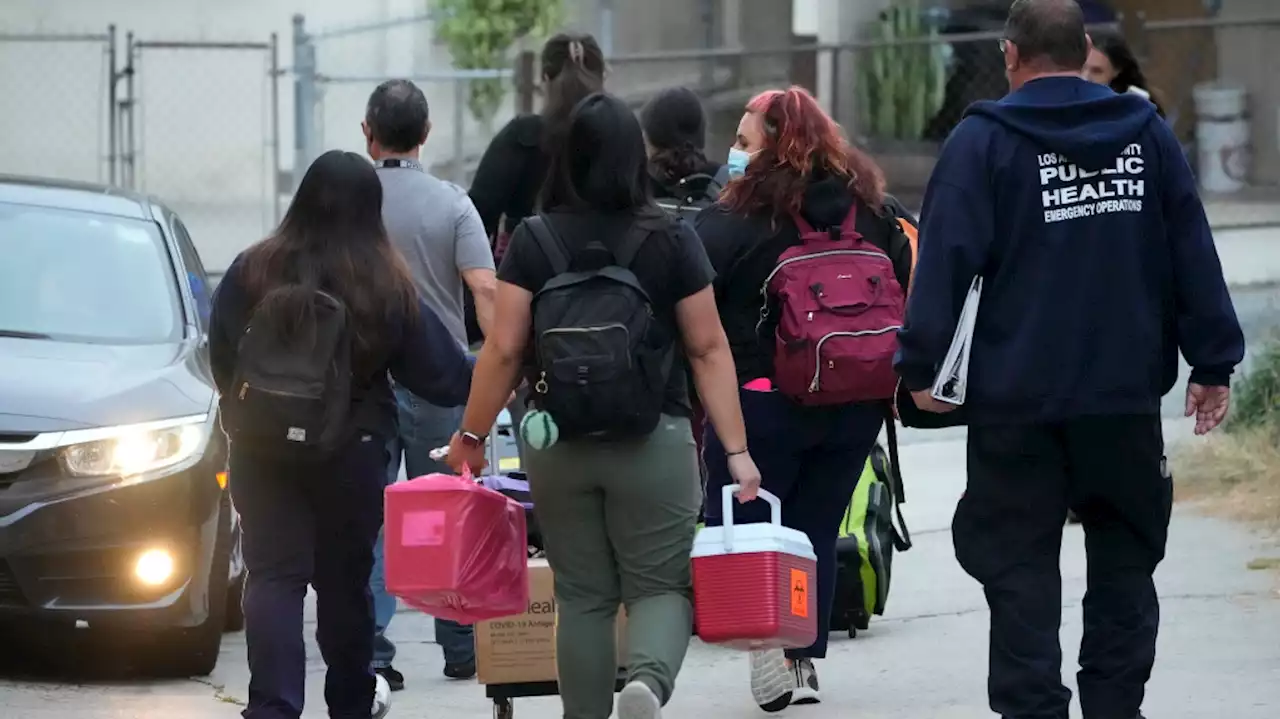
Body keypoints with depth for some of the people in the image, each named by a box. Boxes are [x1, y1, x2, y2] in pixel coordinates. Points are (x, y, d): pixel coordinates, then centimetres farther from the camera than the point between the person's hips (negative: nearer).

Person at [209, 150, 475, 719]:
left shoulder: (253, 271, -7)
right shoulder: (389, 287, -8)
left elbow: (221, 357, 2)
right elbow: (436, 371, 1)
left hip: (263, 452, -1)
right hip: (351, 455, 1)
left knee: (274, 578, -3)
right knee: (345, 579, 16)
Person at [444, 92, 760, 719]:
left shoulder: (533, 242, -3)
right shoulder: (673, 241, -3)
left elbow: (503, 349, -3)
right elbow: (708, 349, -3)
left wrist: (471, 435, 7)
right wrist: (736, 449, 0)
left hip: (559, 447, 1)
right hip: (654, 444, -1)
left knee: (582, 596, 11)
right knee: (659, 586, 2)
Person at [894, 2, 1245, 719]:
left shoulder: (985, 141, -4)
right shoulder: (1147, 131, 6)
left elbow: (946, 258, -9)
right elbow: (1193, 254, 6)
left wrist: (922, 365, -5)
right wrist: (1214, 364, 9)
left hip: (1018, 397, -3)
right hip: (1127, 393, 3)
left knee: (1020, 566, 4)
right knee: (1125, 560, 12)